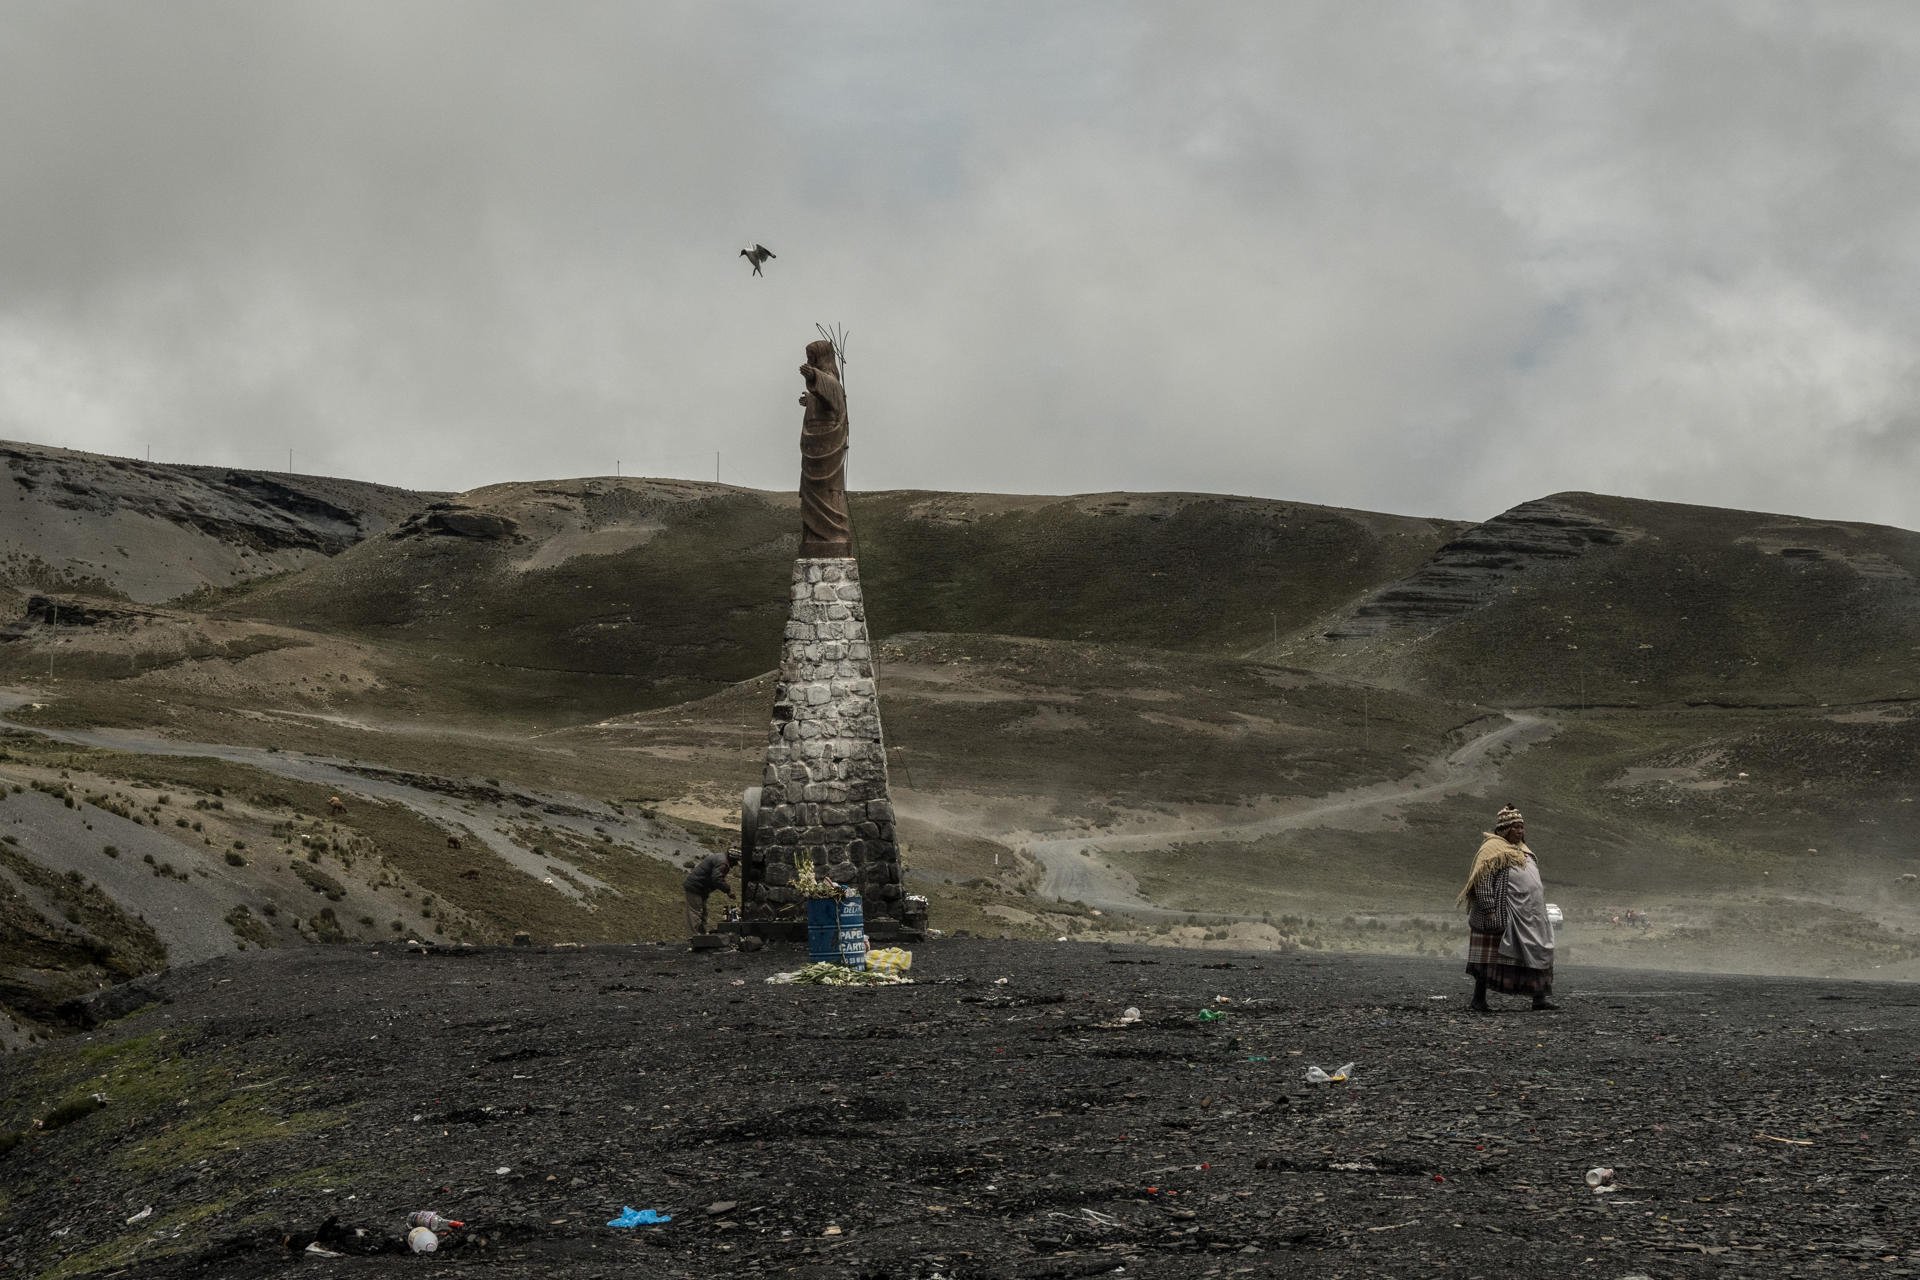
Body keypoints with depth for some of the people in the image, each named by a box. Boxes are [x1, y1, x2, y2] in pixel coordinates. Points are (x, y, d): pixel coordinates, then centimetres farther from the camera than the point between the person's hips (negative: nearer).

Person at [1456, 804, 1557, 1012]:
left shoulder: (1522, 851, 19)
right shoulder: (1493, 849, -9)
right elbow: (1482, 882, -16)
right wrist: (1489, 909, -22)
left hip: (1528, 917, 9)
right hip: (1501, 917, -9)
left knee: (1537, 954, 6)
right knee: (1488, 958, -5)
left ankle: (1539, 997, 8)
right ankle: (1478, 1001, -1)